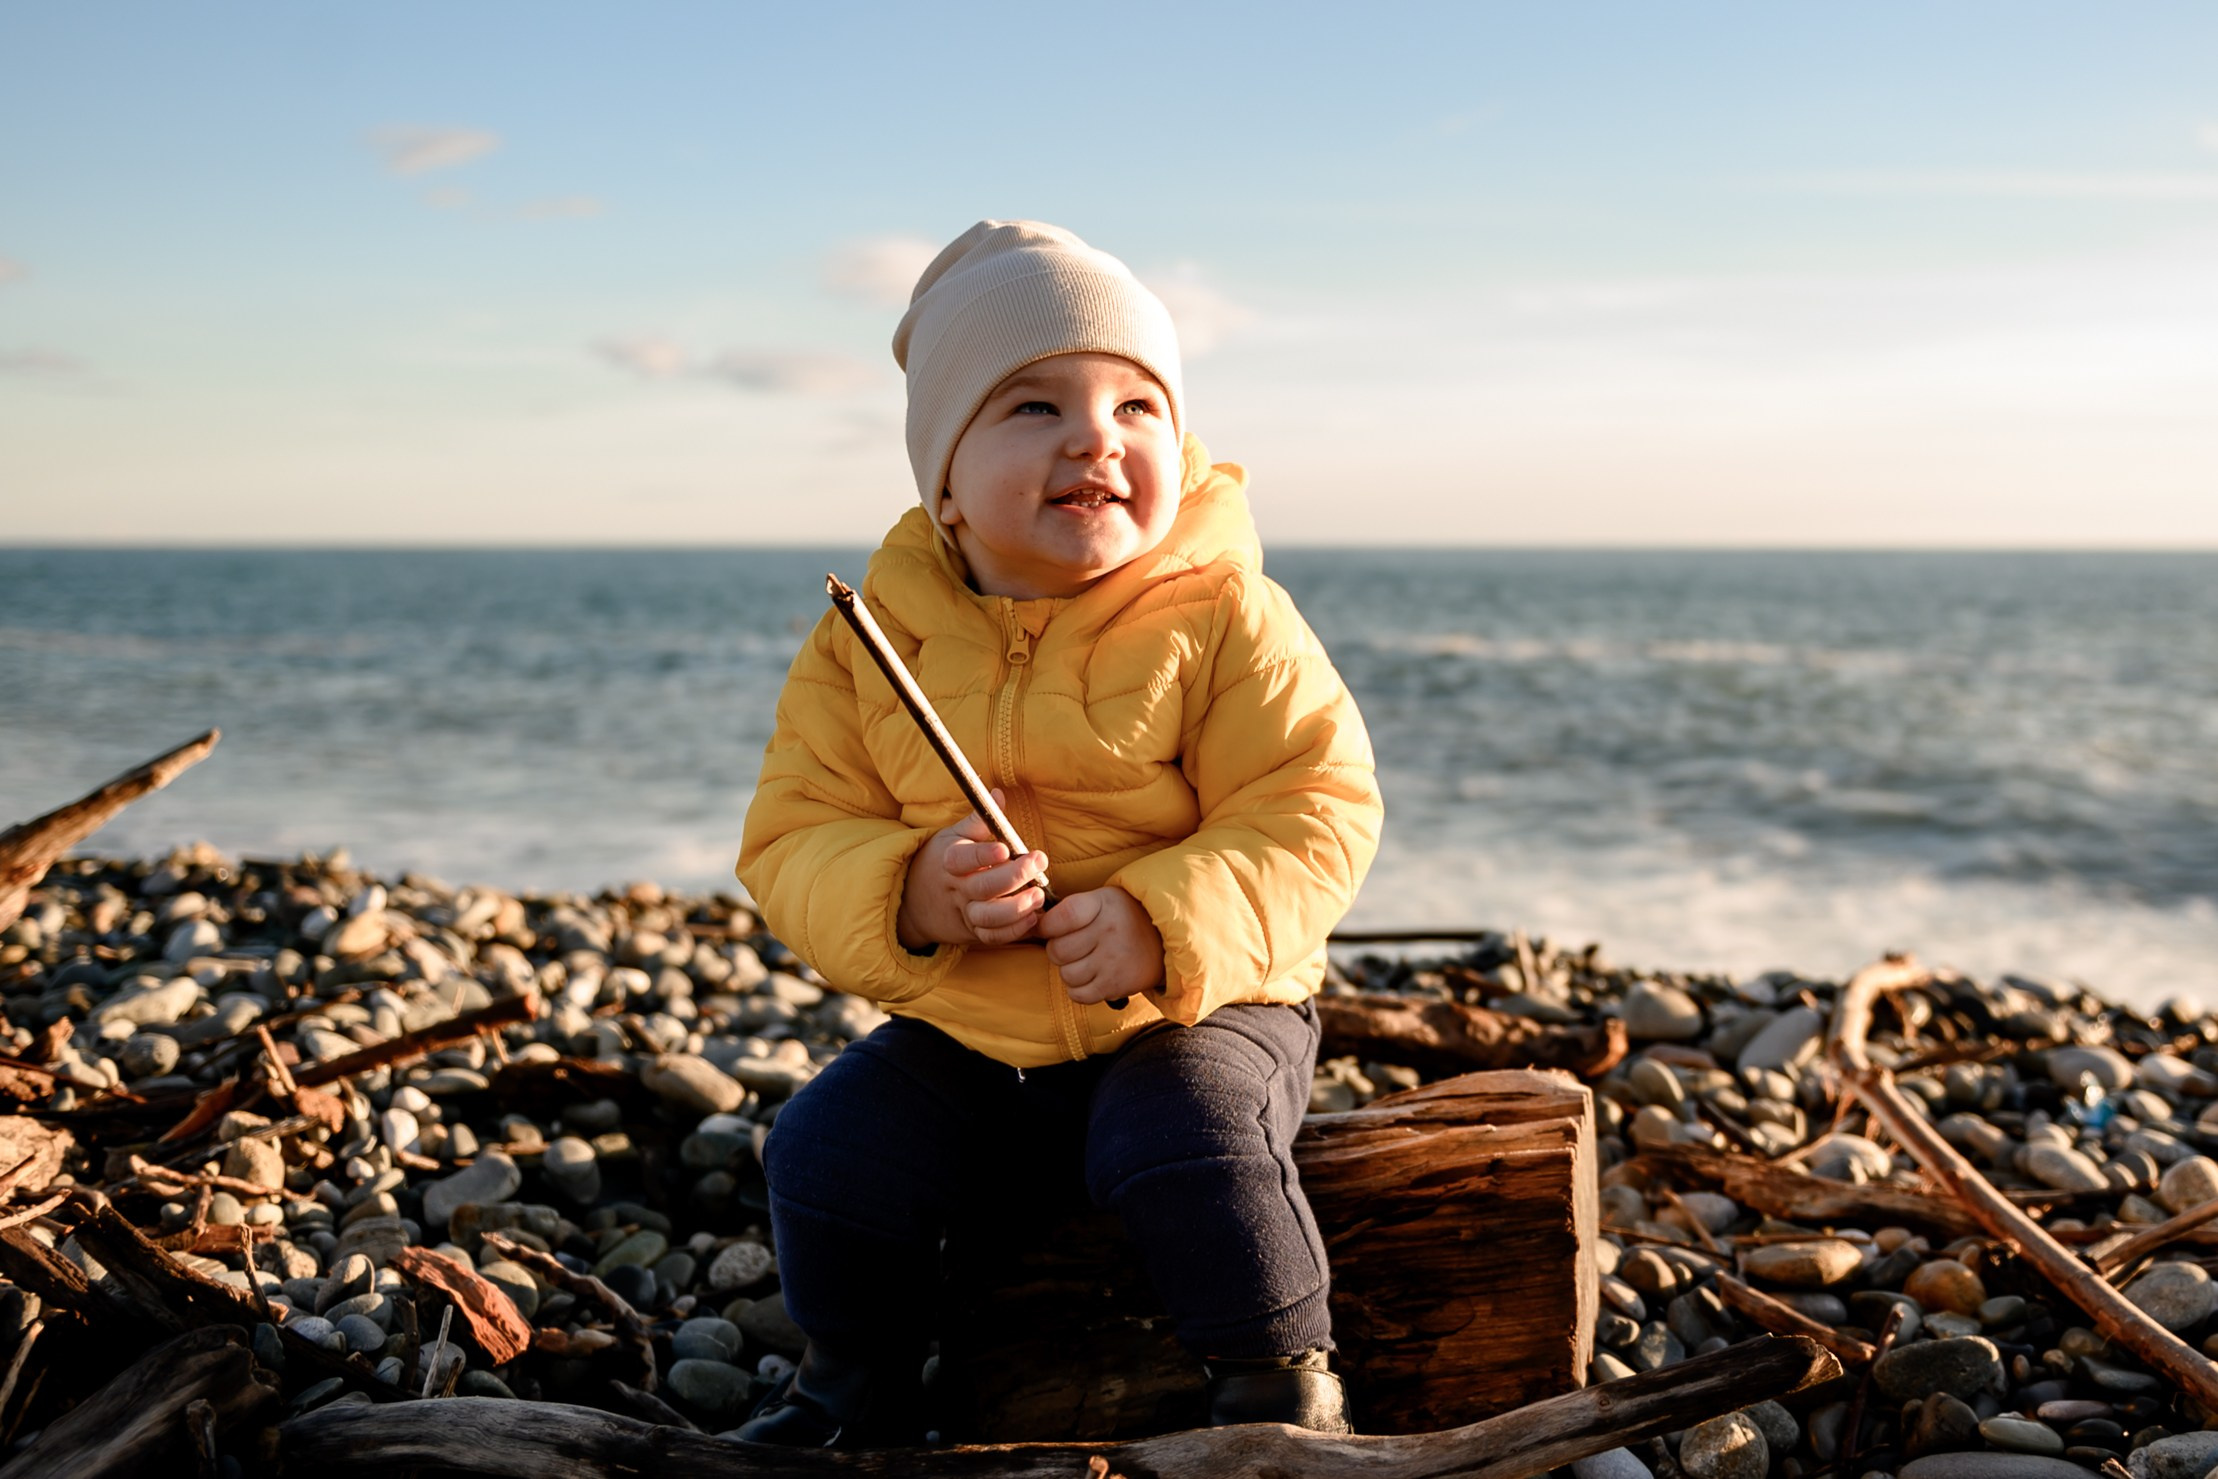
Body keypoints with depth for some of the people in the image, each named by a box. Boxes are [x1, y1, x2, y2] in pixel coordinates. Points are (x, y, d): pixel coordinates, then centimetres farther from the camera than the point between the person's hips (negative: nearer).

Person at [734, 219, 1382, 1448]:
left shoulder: (1224, 619, -12)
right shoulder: (870, 643, -5)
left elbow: (1316, 807, -15)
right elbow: (792, 843, -5)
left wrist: (1165, 925, -30)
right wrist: (906, 896, -27)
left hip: (1193, 1012, -3)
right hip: (959, 1037, 3)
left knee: (1188, 1143, -29)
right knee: (825, 1152, -11)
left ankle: (1280, 1379, 0)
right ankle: (855, 1376, 21)